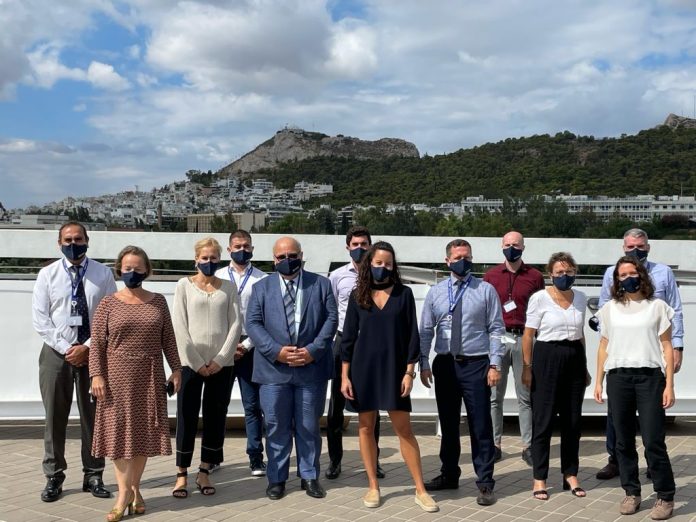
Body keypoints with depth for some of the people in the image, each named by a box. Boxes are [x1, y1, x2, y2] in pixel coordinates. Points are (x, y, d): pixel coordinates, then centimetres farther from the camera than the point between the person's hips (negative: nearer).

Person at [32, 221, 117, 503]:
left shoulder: (103, 274, 1)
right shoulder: (47, 274, 2)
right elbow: (40, 318, -2)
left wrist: (88, 347, -10)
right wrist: (66, 348, -10)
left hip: (93, 352, 0)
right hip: (56, 352, 0)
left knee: (93, 415, 6)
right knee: (55, 417, 5)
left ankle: (93, 475, 17)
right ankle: (54, 477, 17)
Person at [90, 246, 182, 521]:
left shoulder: (158, 301, 6)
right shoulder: (108, 303, 0)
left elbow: (168, 338, 8)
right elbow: (97, 343, -2)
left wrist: (176, 368, 3)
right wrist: (96, 374, -10)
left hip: (149, 377, 2)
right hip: (118, 376, -2)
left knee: (144, 431, 6)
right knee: (119, 431, -1)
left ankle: (134, 488, 18)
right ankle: (124, 492, 5)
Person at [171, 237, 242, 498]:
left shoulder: (229, 287, 8)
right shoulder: (185, 285, 3)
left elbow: (235, 324, 2)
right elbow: (180, 326, -3)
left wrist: (220, 359, -8)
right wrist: (197, 362, -8)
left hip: (221, 364, 2)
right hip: (191, 363, -2)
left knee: (215, 418, 6)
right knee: (187, 419, 1)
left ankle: (204, 472, 18)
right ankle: (181, 474, 12)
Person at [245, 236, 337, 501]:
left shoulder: (321, 284, 7)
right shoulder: (261, 287, 8)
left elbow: (330, 319, 0)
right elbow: (253, 323, -1)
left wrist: (312, 351, -13)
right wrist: (277, 351, -14)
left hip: (311, 367, 0)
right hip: (274, 368, 0)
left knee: (309, 426, 8)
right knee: (276, 426, 6)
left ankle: (310, 476, 21)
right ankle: (276, 478, 18)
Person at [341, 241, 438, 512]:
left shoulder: (404, 294, 0)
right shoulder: (358, 295, 2)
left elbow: (412, 335, 0)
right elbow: (348, 337, 3)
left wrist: (409, 371, -6)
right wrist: (345, 375, -1)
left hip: (394, 369, -1)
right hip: (363, 369, 1)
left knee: (404, 429, 0)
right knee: (366, 428, 6)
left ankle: (420, 490, 8)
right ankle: (373, 487, 19)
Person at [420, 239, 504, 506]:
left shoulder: (486, 290, -1)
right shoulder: (435, 292, 5)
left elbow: (496, 330, -3)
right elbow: (426, 331, 5)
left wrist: (495, 364, -10)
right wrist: (424, 364, -1)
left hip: (476, 364, -3)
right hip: (444, 364, 3)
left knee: (480, 426, 1)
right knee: (448, 423, 15)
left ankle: (485, 483, 11)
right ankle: (449, 475, 30)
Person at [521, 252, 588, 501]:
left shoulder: (580, 298, 9)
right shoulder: (540, 298, -7)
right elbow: (528, 334, -5)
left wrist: (585, 367, 18)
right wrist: (527, 367, -8)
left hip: (575, 358, 5)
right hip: (547, 358, -5)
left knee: (572, 419, 10)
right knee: (544, 419, 1)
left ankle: (570, 474, 24)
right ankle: (539, 478, 10)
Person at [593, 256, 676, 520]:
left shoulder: (657, 306, 3)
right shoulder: (609, 309, 10)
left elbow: (667, 347, 2)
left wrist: (669, 384, -4)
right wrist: (598, 382, 8)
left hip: (650, 377, -3)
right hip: (618, 378, 3)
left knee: (653, 440, -6)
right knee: (624, 440, 7)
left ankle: (665, 496, 8)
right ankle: (631, 493, 19)